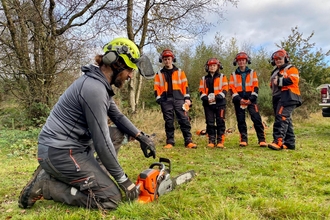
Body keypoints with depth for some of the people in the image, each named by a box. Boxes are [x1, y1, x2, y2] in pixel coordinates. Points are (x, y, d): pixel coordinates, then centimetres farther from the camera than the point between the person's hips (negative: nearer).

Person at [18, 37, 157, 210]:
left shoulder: (100, 82, 7)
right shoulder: (95, 89, -24)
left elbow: (118, 116, 16)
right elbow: (102, 143, -22)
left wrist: (141, 137, 3)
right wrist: (123, 180, -11)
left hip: (74, 146, 10)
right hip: (60, 152, -10)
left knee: (120, 133, 16)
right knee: (112, 198, -8)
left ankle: (83, 175, 14)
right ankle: (45, 184, -1)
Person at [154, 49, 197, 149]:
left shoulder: (180, 72, 12)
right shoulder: (159, 74, 14)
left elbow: (185, 85, 8)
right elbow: (156, 88, 10)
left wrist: (187, 98, 0)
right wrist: (159, 99, -2)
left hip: (178, 99, -1)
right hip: (166, 100, 1)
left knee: (184, 120, -7)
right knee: (169, 122, 2)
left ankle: (188, 141, -4)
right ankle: (170, 142, 8)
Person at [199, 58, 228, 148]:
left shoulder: (222, 77, 10)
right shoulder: (204, 79, 17)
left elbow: (225, 90, 0)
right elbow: (201, 91, 9)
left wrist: (216, 97, -15)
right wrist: (206, 98, -10)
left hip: (219, 103, -2)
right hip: (208, 103, 2)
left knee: (220, 122, -3)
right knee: (210, 123, 1)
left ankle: (220, 141, 2)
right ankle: (211, 141, 7)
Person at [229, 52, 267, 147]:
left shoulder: (252, 72, 11)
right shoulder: (233, 74, 11)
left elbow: (255, 87, 4)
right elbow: (232, 88, 3)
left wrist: (251, 99, -9)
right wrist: (239, 99, -10)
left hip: (251, 99, -1)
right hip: (239, 100, 1)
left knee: (256, 118, -10)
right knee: (241, 120, 2)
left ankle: (262, 139, -7)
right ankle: (243, 140, 9)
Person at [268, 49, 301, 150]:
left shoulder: (291, 69, 5)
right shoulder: (275, 72, 27)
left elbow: (293, 80, -14)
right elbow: (272, 85, 22)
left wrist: (279, 81, -10)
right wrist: (273, 83, -1)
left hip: (288, 95, -8)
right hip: (278, 97, 8)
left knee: (282, 117, -23)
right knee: (286, 120, 7)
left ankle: (278, 141, -32)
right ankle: (290, 143, 10)